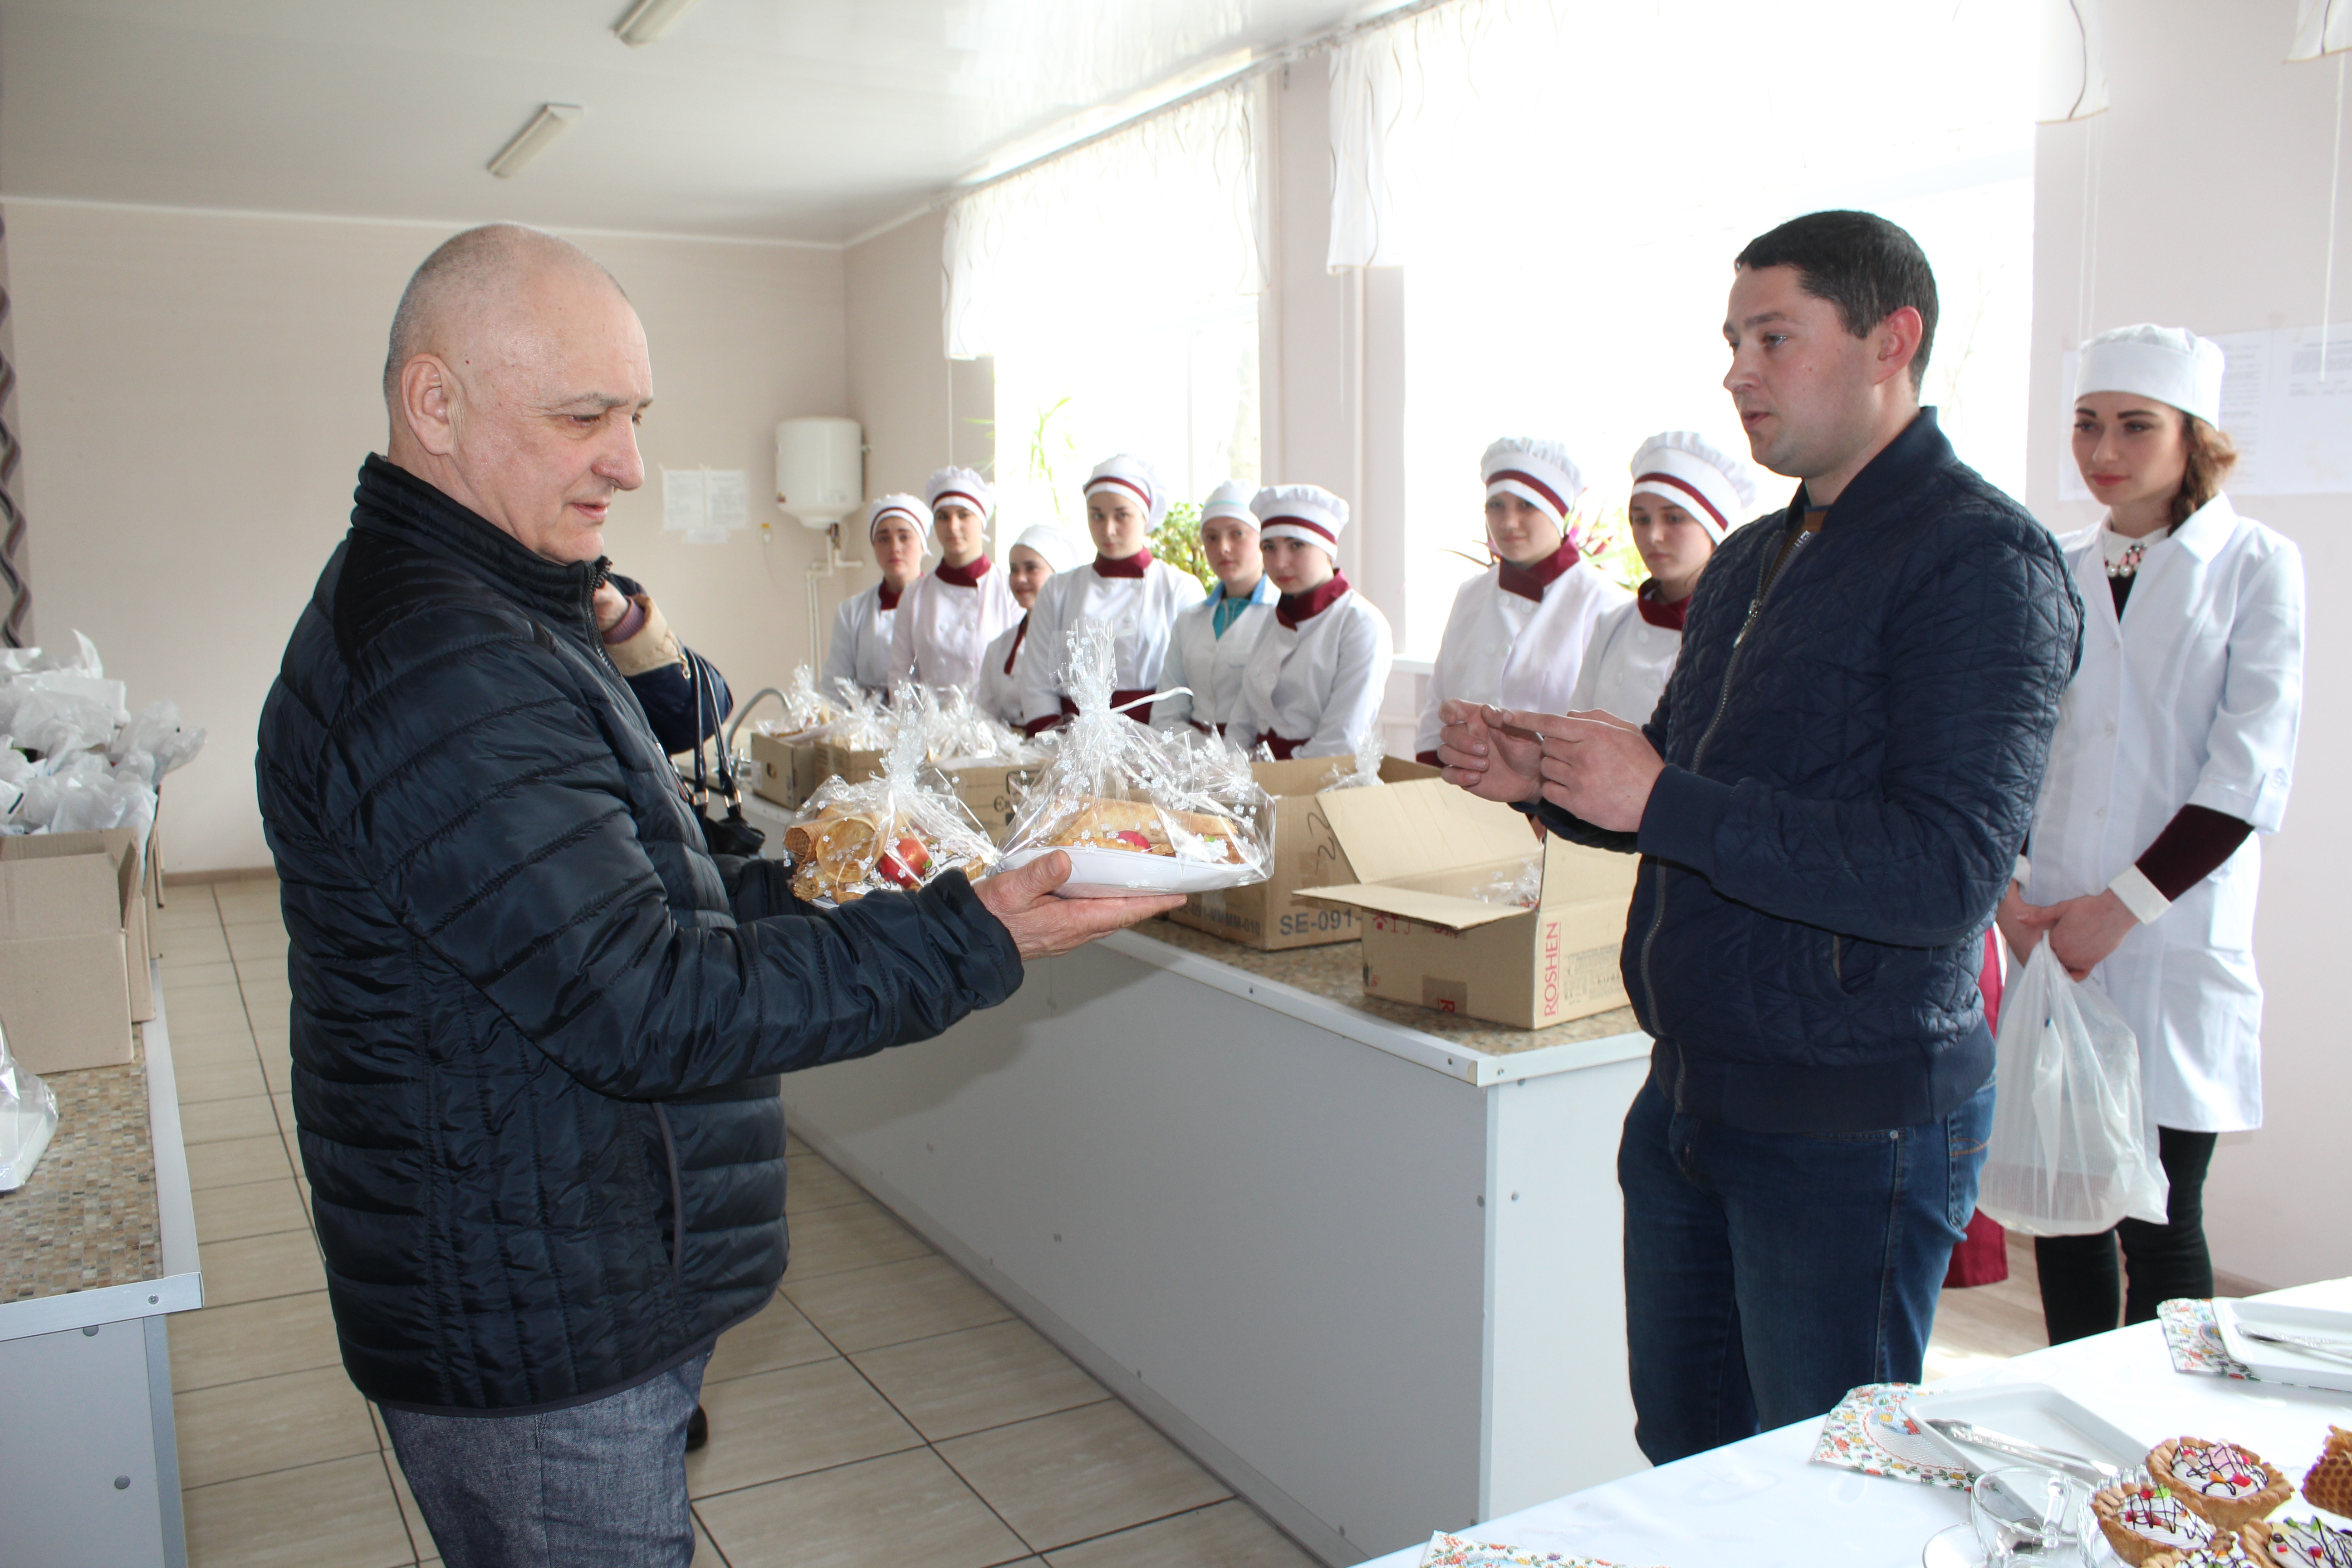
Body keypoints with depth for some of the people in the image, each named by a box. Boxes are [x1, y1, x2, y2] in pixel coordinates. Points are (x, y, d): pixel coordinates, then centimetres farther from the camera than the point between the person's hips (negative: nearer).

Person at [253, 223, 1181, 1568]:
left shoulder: (480, 612, 11)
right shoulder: (442, 671, -26)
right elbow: (648, 1012, -27)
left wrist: (810, 887, 7)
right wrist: (968, 945, -25)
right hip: (538, 1345, -10)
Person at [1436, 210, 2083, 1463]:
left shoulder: (1980, 560, -14)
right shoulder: (1749, 563, 14)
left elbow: (1947, 870, -24)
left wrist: (1661, 800, -26)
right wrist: (1540, 778, 2)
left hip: (1853, 1124, -8)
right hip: (1690, 1097, 8)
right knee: (1681, 1452, 20)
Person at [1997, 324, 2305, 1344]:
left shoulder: (2255, 566, 0)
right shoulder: (2057, 574, 11)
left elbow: (2251, 772, -7)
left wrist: (2126, 904, -13)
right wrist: (2006, 887, -5)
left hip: (2175, 943, -3)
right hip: (2052, 940, 4)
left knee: (2160, 1218, 0)